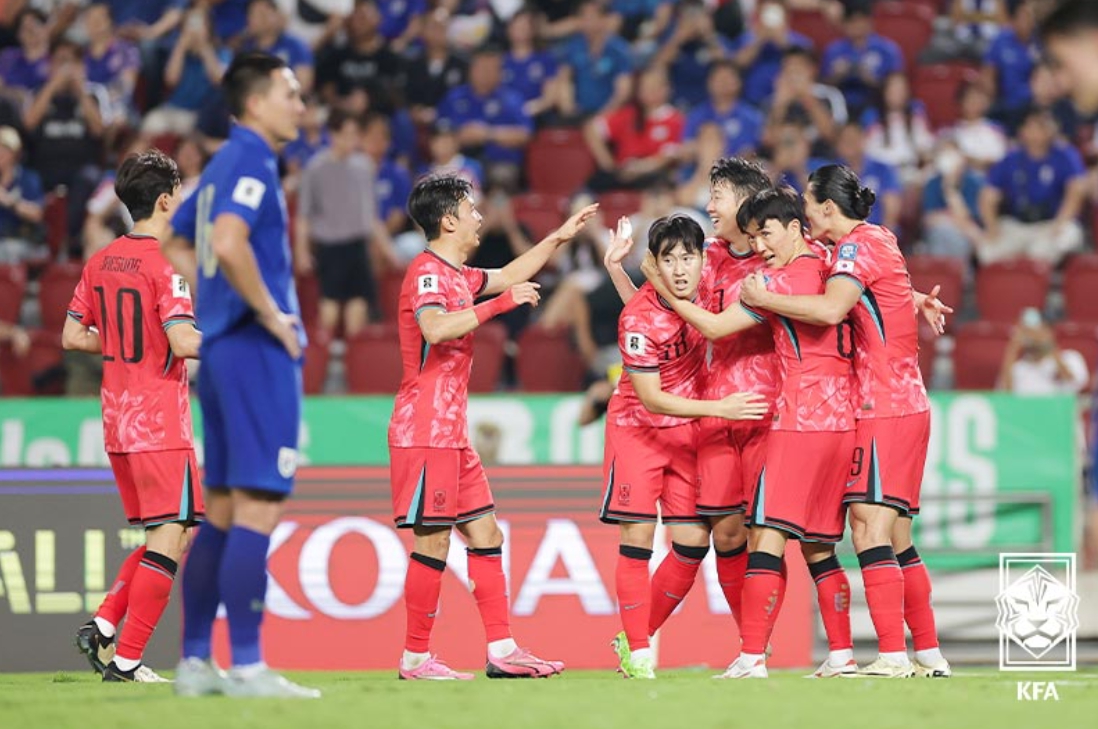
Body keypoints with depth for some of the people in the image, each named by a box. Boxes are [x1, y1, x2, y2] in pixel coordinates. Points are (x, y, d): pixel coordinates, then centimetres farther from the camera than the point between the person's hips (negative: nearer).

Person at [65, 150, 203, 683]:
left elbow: (72, 337, 13)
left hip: (117, 421, 8)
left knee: (163, 539, 17)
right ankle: (126, 659, -8)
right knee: (169, 541, -4)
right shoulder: (165, 263, -13)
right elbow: (184, 342, -21)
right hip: (160, 424, -8)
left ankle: (102, 627, 5)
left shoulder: (100, 262, 10)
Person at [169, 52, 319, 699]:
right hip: (257, 352, -10)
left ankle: (195, 661, 13)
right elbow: (228, 244, -27)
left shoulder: (224, 166, 17)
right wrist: (271, 315, -17)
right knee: (259, 509, -10)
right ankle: (246, 667, -12)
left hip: (221, 349, 10)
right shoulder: (251, 162, -12)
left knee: (223, 513, 11)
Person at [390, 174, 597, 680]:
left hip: (452, 433, 10)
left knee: (485, 534, 7)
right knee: (433, 541, -8)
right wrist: (499, 304, -26)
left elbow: (507, 276, 37)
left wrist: (559, 238, 36)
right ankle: (415, 659, -2)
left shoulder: (455, 275, 17)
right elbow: (435, 328, -31)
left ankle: (502, 650, 7)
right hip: (425, 431, -10)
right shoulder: (426, 272, -12)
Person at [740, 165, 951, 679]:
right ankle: (928, 654, 14)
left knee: (869, 527, -15)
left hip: (883, 411, -10)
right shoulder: (877, 240, 17)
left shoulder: (858, 245, -11)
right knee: (896, 539, 12)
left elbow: (831, 309, -27)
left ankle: (893, 655, -21)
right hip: (907, 405, 10)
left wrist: (764, 299, -18)